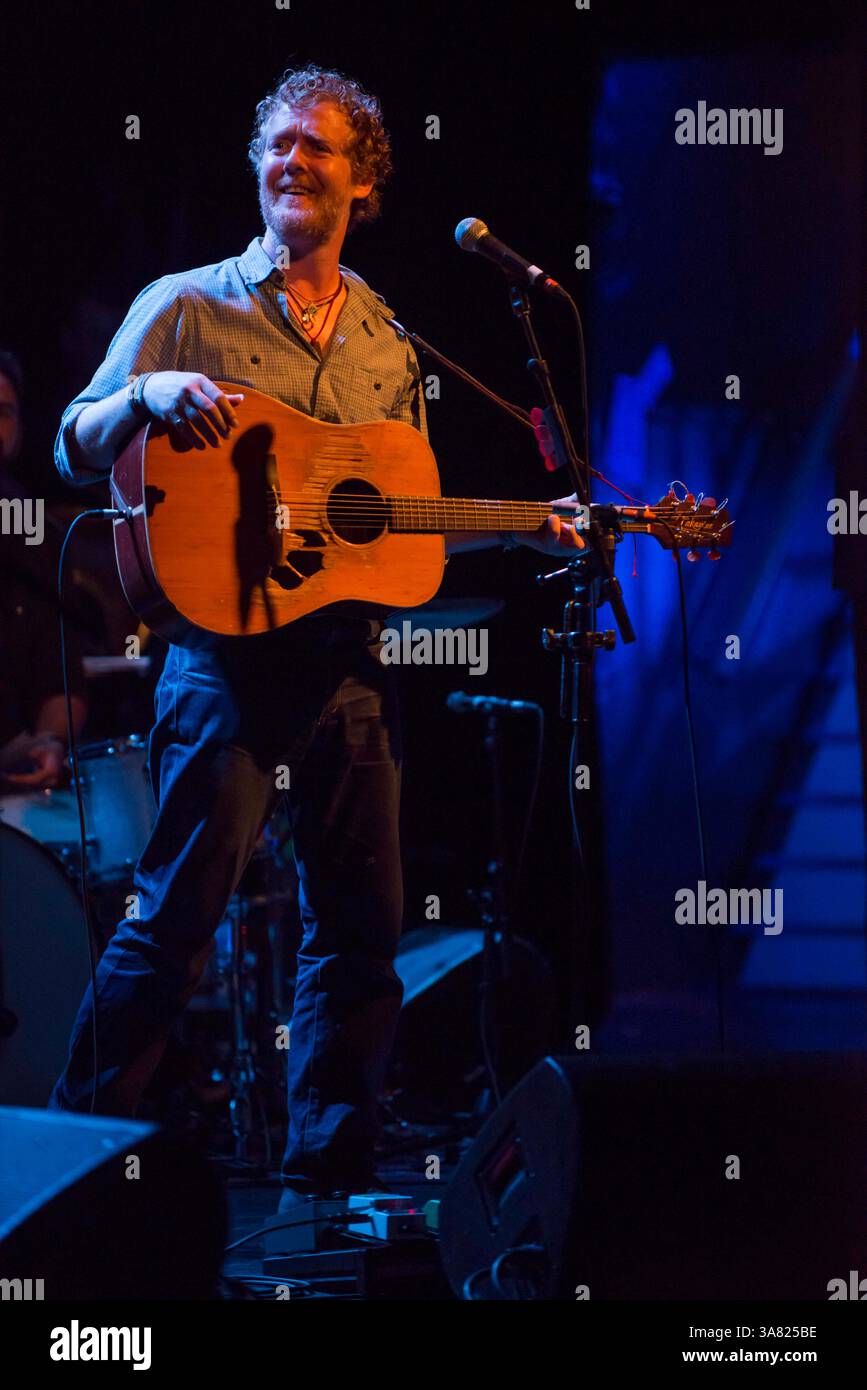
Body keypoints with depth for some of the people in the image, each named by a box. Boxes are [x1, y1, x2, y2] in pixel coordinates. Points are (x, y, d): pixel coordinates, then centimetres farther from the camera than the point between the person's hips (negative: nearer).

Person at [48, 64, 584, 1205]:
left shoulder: (388, 343, 16)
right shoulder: (189, 306, 3)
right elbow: (77, 452, -1)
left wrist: (527, 525, 8)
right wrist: (148, 396, -21)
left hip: (350, 655, 5)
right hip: (229, 644, -5)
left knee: (363, 924, 6)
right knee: (177, 917, -9)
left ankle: (326, 1185, 14)